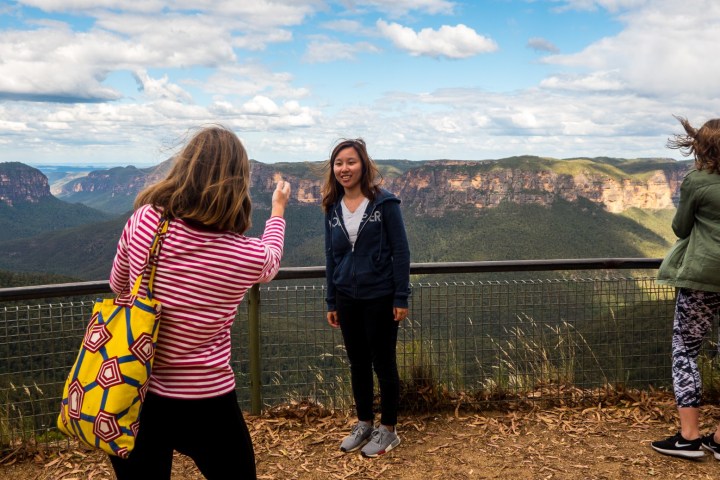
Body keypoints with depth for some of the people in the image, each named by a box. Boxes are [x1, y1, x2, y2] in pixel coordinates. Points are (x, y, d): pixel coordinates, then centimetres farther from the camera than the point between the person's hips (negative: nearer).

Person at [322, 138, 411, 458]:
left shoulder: (384, 202, -9)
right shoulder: (332, 207, 5)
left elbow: (400, 251, -9)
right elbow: (331, 256, 10)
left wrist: (401, 298, -13)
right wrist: (331, 302, 10)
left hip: (380, 298, -4)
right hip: (347, 298, 5)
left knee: (383, 363, 6)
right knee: (357, 363, 14)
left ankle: (388, 430, 21)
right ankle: (364, 423, 30)